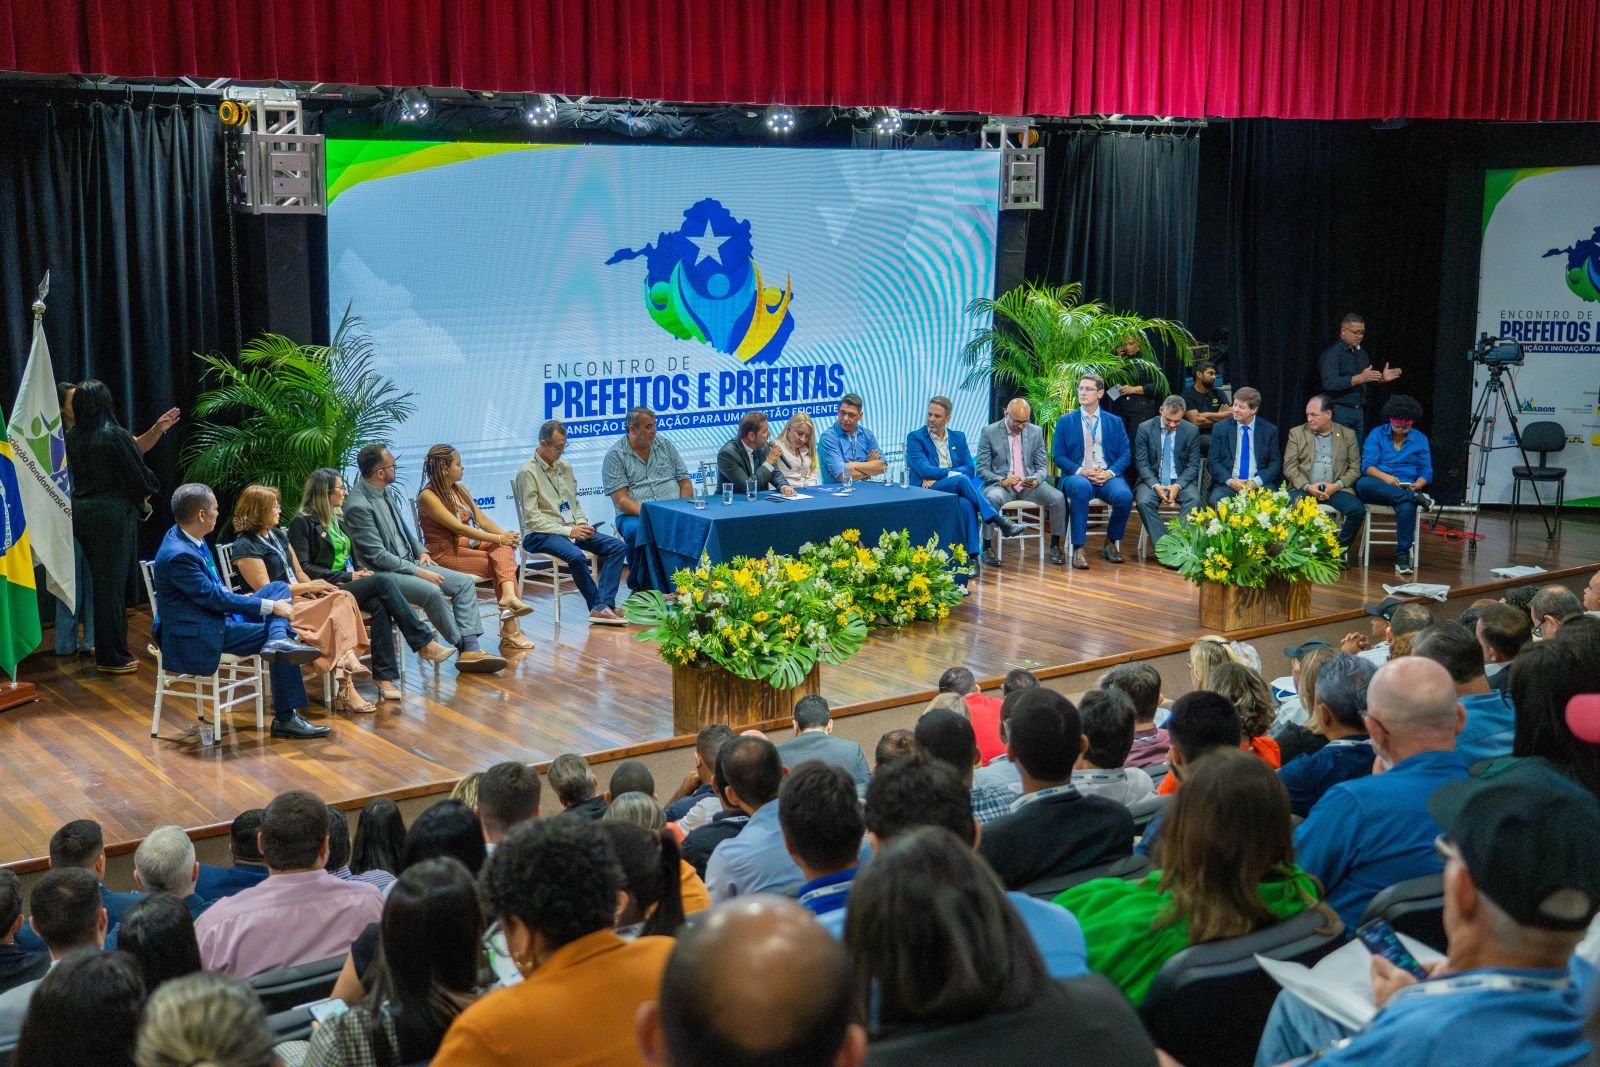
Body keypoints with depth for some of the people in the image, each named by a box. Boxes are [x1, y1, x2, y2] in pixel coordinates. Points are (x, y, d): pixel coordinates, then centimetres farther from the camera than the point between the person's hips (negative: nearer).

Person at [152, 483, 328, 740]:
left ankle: (278, 640, -23)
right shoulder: (178, 555, -25)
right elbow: (214, 597, -23)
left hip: (215, 614, 10)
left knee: (279, 588, 2)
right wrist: (270, 606, -19)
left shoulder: (185, 537, 5)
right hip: (197, 635, -10)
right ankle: (285, 719, -12)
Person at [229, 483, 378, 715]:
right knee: (336, 613, -27)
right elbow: (265, 590, -14)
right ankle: (345, 689, -28)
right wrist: (308, 587, -12)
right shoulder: (245, 546, -8)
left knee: (343, 598, -21)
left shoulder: (277, 535, 19)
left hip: (296, 598, 8)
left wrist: (314, 587, -2)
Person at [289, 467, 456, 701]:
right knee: (383, 582, -27)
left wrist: (357, 574, 2)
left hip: (346, 584, 7)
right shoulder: (302, 522, -3)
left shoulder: (337, 519, 21)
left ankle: (385, 677, -32)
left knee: (379, 605, -27)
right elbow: (304, 567, -11)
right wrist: (347, 577, -15)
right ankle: (425, 643, -26)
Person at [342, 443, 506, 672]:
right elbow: (378, 556, -20)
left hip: (408, 562, 9)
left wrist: (421, 551, 5)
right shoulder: (358, 506, -19)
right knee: (432, 592, -32)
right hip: (382, 572, -9)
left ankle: (471, 648, -16)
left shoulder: (388, 492, 7)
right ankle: (464, 647, -14)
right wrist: (418, 572, -19)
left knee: (465, 582, -6)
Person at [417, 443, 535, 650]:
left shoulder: (460, 489, 12)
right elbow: (457, 527, -21)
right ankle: (510, 627, -22)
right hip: (445, 553, -7)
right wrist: (498, 538, -23)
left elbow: (482, 519, 6)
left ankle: (509, 595, -44)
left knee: (505, 547, -22)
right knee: (504, 564, -20)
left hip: (466, 544, 7)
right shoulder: (428, 496, -13)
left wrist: (504, 535, -13)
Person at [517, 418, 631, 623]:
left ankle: (602, 607, -24)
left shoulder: (565, 467, 15)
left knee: (618, 546, -12)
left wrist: (582, 524, 1)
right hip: (540, 535, -7)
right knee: (576, 556, -36)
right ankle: (600, 605, -17)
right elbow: (532, 519, -13)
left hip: (571, 529, 7)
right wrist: (568, 531, -16)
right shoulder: (527, 472, -8)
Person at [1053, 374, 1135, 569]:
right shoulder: (1065, 421, 11)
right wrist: (1081, 471, -13)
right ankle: (1078, 549, -34)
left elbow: (1125, 454, 8)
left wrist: (1110, 472, -12)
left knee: (1124, 495, -31)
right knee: (1081, 488, -39)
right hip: (1078, 476, -2)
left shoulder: (1115, 422, 16)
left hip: (1107, 476, 2)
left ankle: (1111, 543, -4)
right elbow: (1058, 455, 3)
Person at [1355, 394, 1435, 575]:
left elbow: (1426, 472, 7)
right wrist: (1385, 477, -25)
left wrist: (1417, 485, -16)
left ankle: (1402, 556, -27)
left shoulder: (1420, 439, 9)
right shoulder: (1377, 434, 5)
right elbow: (1367, 466, -5)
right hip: (1378, 488, 0)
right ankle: (1416, 498, -35)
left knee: (1407, 508, -37)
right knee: (1362, 484, -36)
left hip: (1408, 489, 0)